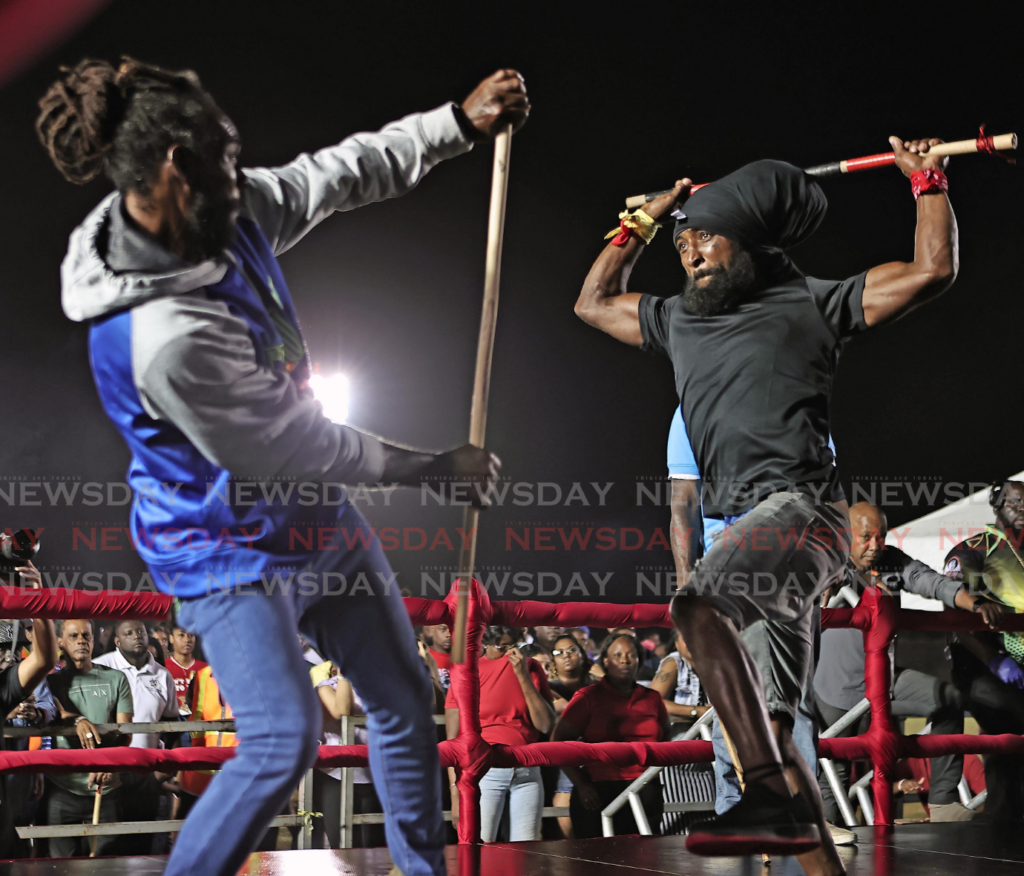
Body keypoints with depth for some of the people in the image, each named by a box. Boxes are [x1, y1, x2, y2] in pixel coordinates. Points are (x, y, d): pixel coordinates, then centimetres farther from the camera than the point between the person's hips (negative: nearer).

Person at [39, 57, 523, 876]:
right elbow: (300, 448, -25)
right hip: (231, 549, -9)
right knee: (284, 741, -16)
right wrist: (438, 468, -13)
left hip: (318, 514, 9)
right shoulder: (165, 338, -35)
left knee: (404, 698, 15)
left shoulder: (235, 214, -10)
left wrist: (459, 123, 5)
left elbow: (340, 173, 8)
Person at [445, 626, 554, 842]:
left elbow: (546, 725, 0)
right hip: (484, 773, -3)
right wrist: (456, 792, -10)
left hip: (527, 773, 3)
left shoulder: (531, 668, 9)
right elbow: (453, 740, -2)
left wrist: (523, 676, -7)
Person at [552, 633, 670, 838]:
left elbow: (665, 742, 23)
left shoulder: (653, 698, 13)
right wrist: (581, 784, -9)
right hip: (599, 793, -3)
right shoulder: (588, 697, 2)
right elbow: (559, 741, -2)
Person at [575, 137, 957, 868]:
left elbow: (933, 269, 5)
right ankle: (824, 866, 9)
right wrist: (641, 227, 34)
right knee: (771, 728, 4)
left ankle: (773, 798, -40)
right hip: (744, 523, 8)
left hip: (800, 506, -7)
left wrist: (927, 182, 9)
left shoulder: (808, 304, 7)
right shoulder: (678, 321, 24)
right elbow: (593, 302, 36)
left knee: (700, 607, -36)